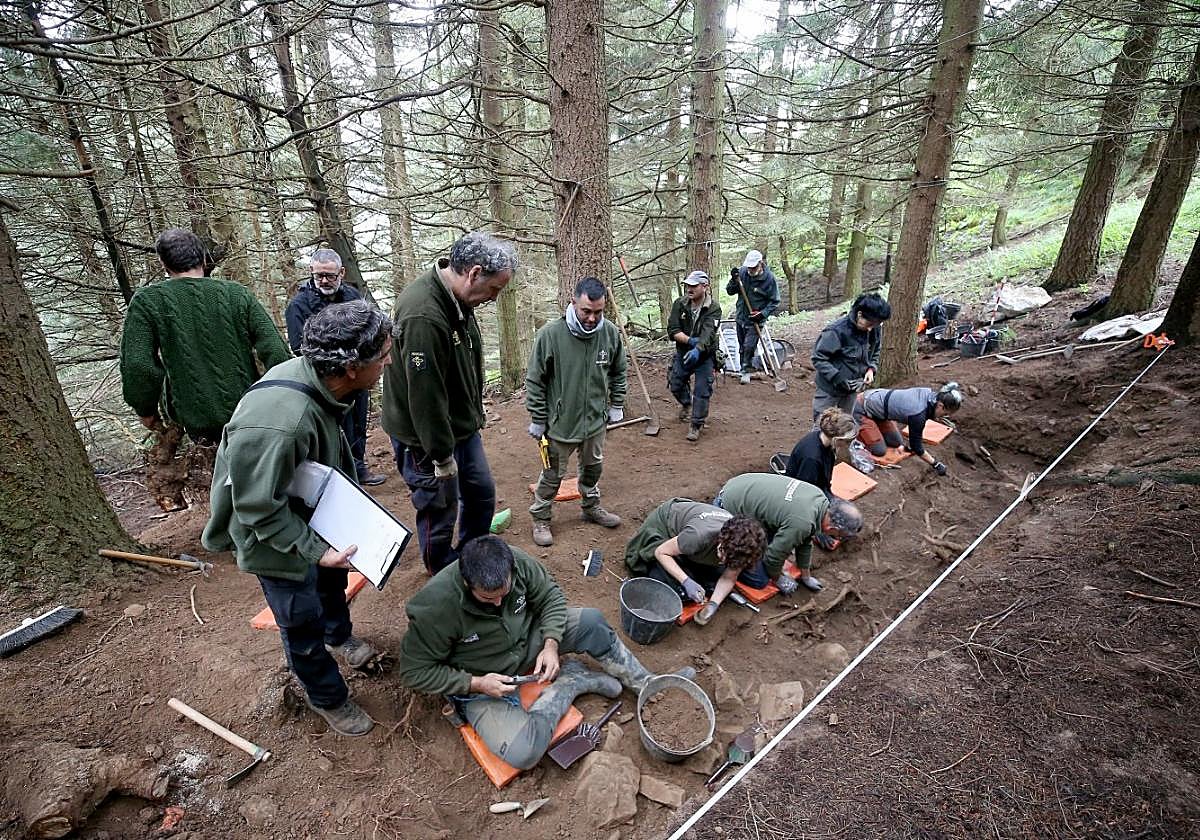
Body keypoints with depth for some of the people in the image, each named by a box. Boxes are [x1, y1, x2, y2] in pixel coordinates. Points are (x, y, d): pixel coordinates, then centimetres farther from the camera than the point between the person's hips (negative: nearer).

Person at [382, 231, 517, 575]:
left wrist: (476, 415, 18)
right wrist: (442, 457, -19)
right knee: (440, 513, 8)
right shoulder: (423, 314, -31)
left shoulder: (458, 298, -1)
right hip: (428, 438, -9)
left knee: (482, 494, 19)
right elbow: (425, 395, -28)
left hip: (463, 427, 9)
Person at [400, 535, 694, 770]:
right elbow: (415, 671, -20)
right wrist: (475, 684, -26)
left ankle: (649, 686, 7)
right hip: (477, 681, -4)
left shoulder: (518, 562, -22)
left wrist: (551, 644, -20)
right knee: (522, 753, -26)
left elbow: (551, 596, -5)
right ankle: (573, 679, -4)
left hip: (525, 640, 4)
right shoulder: (435, 606, -33)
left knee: (591, 622, -10)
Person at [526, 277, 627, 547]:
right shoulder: (550, 334, -20)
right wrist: (537, 420, -8)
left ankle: (591, 508, 46)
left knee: (593, 469, 23)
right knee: (552, 476, 11)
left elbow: (618, 373, 9)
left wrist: (617, 405, 9)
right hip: (560, 423, -4)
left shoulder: (611, 333, -8)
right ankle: (540, 519, 32)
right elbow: (535, 381, -11)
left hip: (596, 421, 4)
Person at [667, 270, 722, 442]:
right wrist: (690, 340, -27)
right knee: (675, 384, 13)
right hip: (683, 352, 4)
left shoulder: (714, 308, -18)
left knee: (702, 391, -6)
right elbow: (672, 330, -13)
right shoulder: (680, 303, -8)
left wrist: (698, 349, -49)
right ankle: (686, 403, 46)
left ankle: (696, 425, 8)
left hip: (705, 355, -4)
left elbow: (708, 333, -32)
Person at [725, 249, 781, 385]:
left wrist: (763, 314, -21)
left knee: (749, 346, -11)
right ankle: (744, 368, 31)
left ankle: (746, 372, 5)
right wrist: (734, 280, -19)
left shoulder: (769, 279, -15)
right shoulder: (742, 272, -6)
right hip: (741, 317, 4)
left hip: (755, 319, -4)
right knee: (742, 346, 14)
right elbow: (730, 291, 0)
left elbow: (774, 302, -8)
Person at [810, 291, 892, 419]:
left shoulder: (875, 330, -7)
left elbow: (875, 353, 12)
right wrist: (838, 378, -27)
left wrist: (871, 369, -8)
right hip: (829, 388, -5)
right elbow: (818, 358, -20)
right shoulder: (836, 330, -25)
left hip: (853, 389, 6)